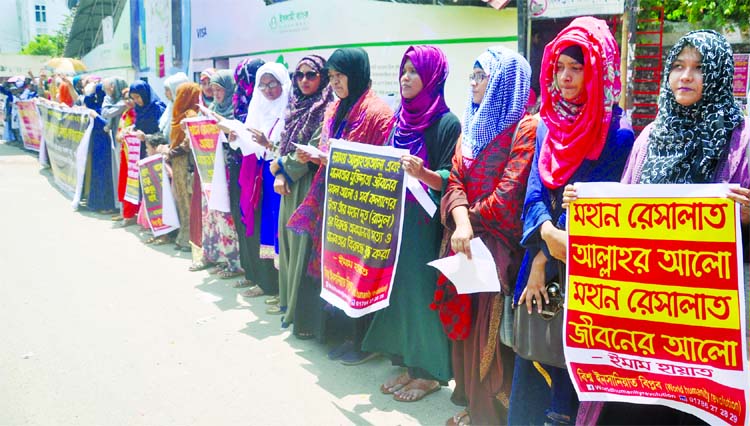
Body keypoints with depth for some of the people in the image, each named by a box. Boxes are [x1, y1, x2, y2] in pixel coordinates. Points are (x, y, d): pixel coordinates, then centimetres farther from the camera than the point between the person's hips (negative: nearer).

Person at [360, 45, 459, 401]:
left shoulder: (447, 123, -10)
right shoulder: (402, 118, 10)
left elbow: (451, 180, -14)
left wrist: (423, 174, -32)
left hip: (426, 223, -7)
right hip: (395, 219, 7)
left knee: (423, 291, 0)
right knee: (400, 290, 11)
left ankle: (431, 371, 15)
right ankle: (408, 364, 25)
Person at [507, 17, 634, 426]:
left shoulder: (616, 131, -8)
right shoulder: (549, 124, 8)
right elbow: (535, 193, 2)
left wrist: (545, 260, -15)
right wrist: (548, 234, -17)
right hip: (542, 258, 5)